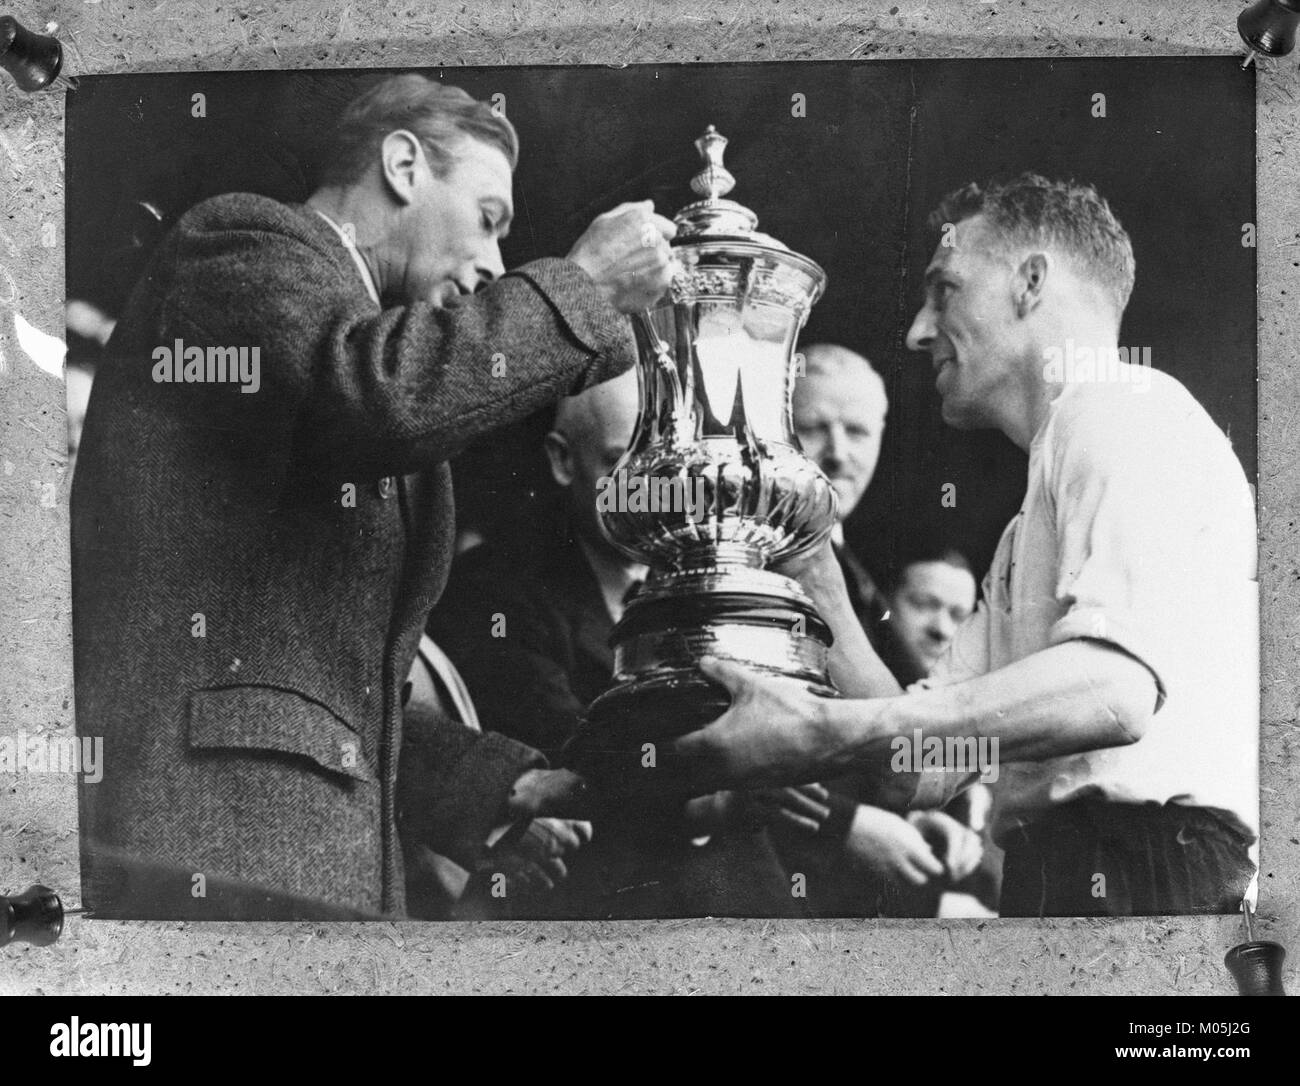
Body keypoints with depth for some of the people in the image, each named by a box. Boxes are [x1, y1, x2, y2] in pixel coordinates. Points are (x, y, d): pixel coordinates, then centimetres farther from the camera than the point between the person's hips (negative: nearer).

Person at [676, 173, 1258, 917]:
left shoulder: (1125, 408, -2)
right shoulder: (1030, 534, 25)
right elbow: (923, 773, 17)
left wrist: (825, 733, -23)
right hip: (1052, 872, 8)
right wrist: (823, 597, 12)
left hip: (1135, 871, -8)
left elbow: (1113, 687, -21)